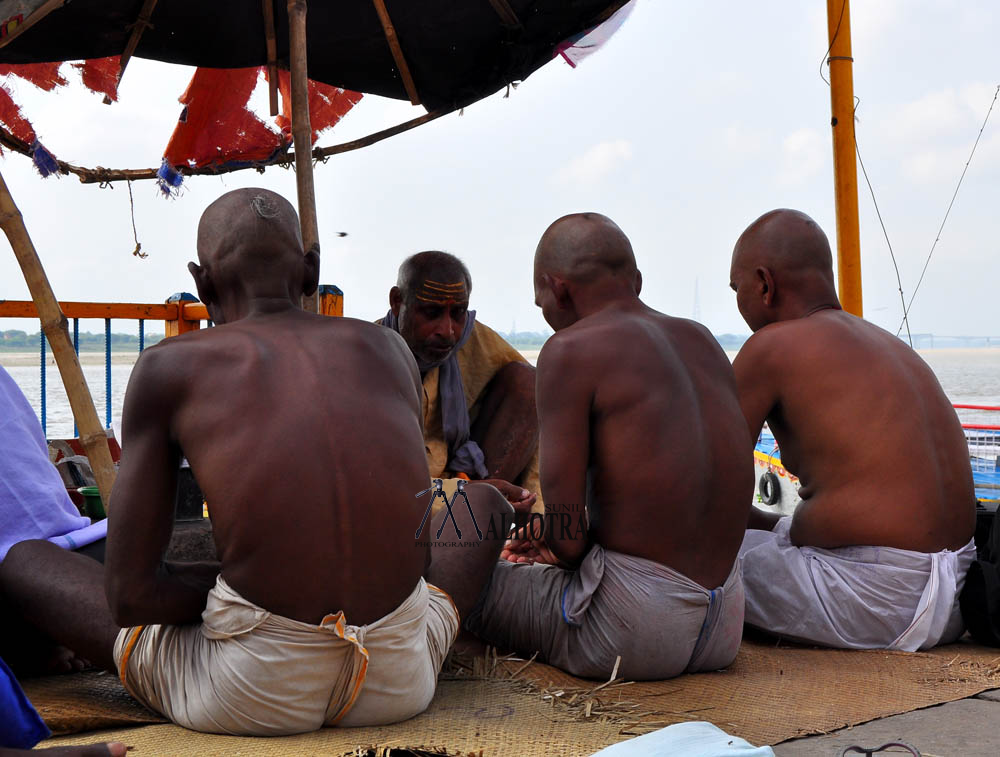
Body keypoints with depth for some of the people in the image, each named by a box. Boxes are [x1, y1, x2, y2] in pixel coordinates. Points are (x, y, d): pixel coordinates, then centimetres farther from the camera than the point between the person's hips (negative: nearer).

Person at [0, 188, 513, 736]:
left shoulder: (167, 367, 3)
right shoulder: (387, 348, 12)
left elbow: (129, 597, 0)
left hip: (249, 695, -2)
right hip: (399, 683, 3)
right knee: (485, 502, 35)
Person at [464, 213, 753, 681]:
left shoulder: (570, 350, -13)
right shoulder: (699, 340, 10)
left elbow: (568, 537, -15)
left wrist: (569, 551, 7)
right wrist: (567, 533, 21)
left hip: (630, 632, -7)